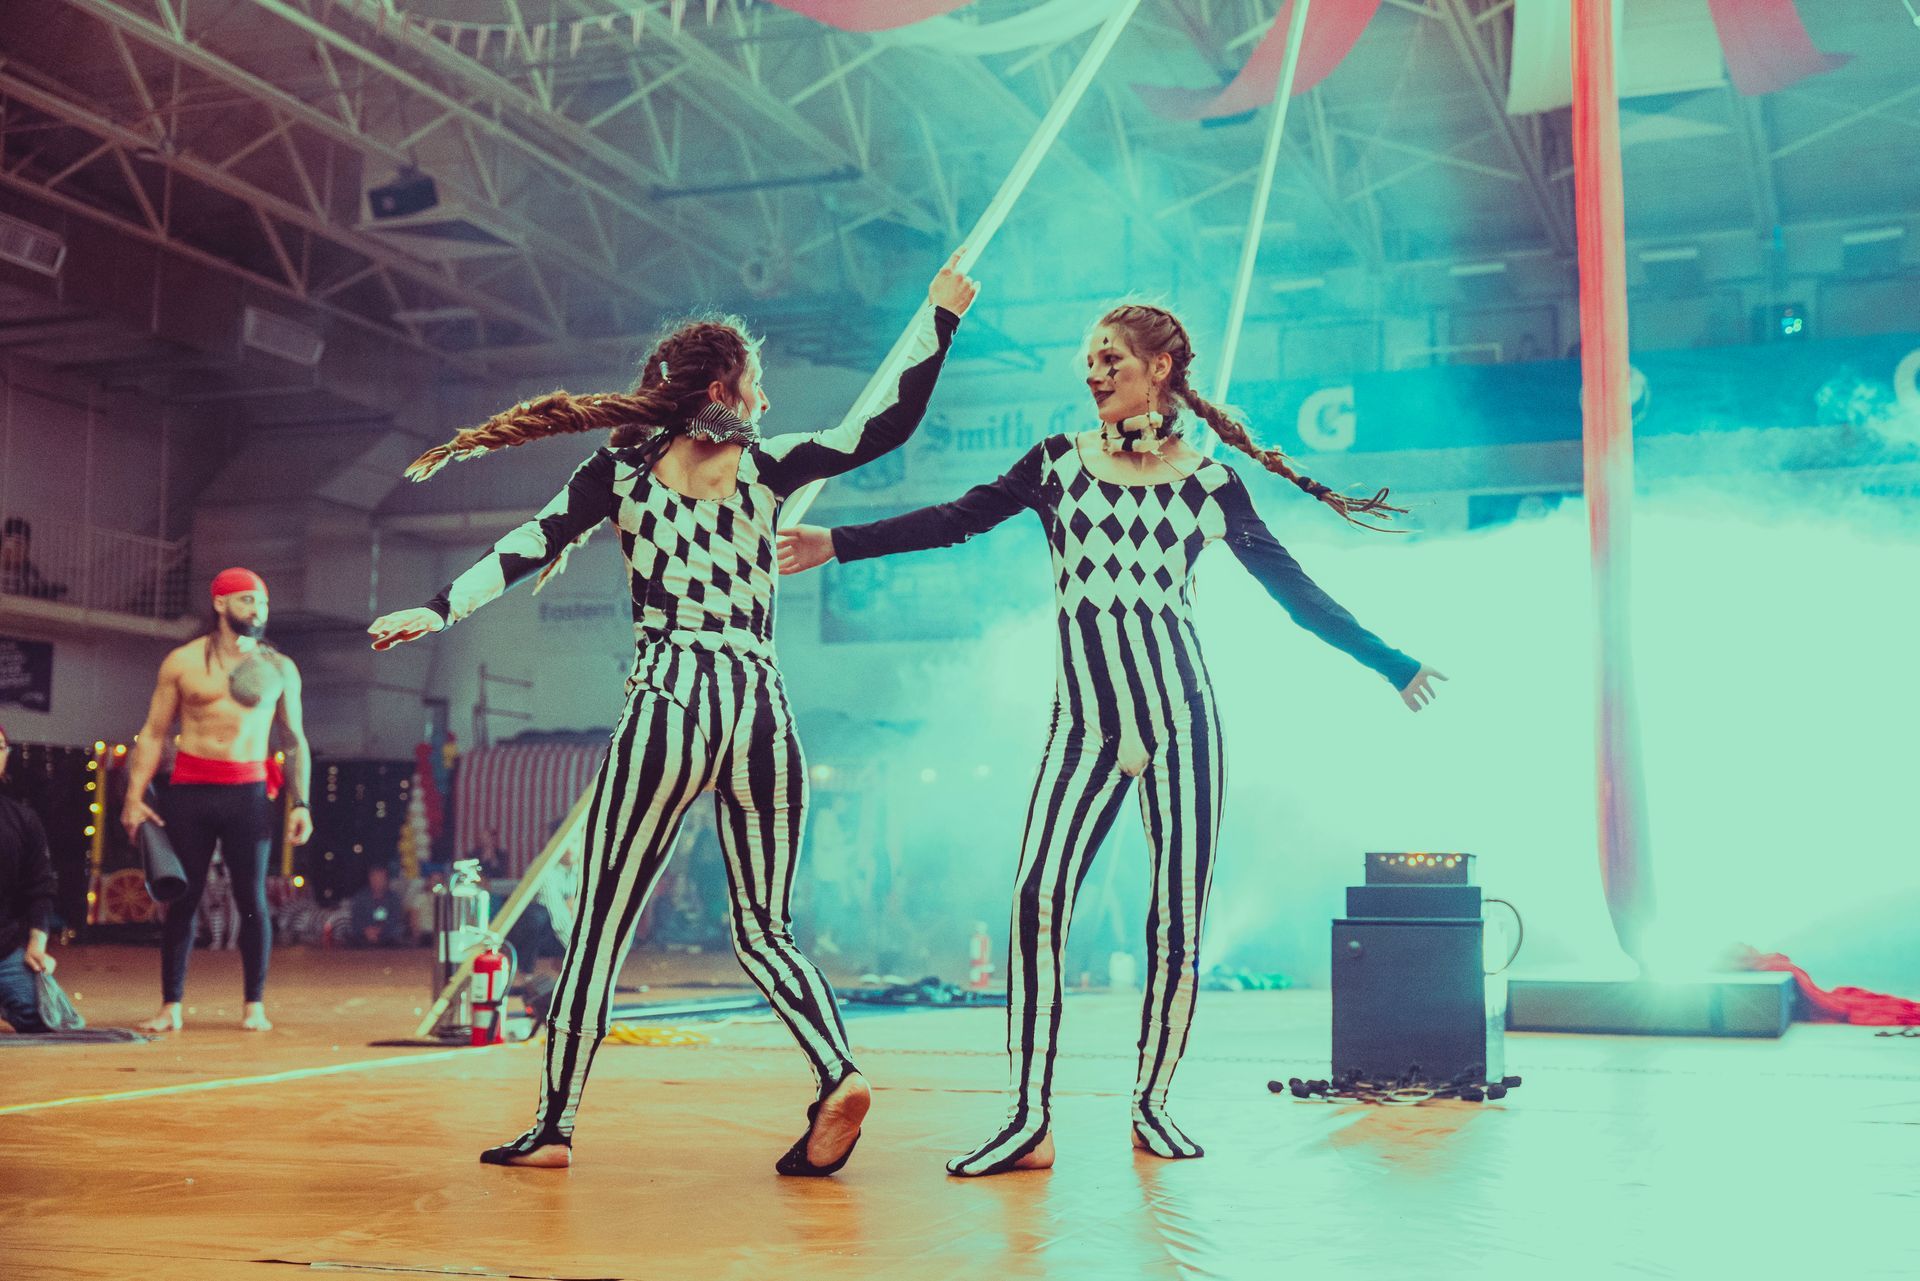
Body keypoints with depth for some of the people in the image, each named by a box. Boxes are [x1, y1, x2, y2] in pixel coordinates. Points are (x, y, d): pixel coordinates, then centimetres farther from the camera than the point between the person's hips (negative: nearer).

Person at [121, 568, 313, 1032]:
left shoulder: (279, 668, 8)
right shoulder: (182, 662, 5)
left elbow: (296, 741, 12)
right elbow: (153, 733, 5)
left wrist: (302, 804, 4)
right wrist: (134, 796, -3)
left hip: (248, 793, 1)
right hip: (189, 789, 0)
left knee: (252, 900, 0)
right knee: (182, 898, 0)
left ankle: (255, 1006, 8)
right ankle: (170, 1006, 8)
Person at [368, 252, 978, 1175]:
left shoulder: (623, 467, 6)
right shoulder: (768, 467, 6)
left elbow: (537, 545, -2)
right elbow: (892, 425, 6)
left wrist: (442, 609, -1)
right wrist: (940, 314, 13)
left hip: (668, 709, -1)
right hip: (761, 710, 2)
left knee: (599, 926, 6)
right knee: (765, 929, 12)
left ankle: (555, 1125, 7)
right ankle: (836, 1073, -10)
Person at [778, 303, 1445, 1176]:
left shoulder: (1211, 485, 6)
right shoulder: (1058, 463, 9)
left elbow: (1294, 590, 11)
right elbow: (957, 520, 8)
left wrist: (1392, 665, 14)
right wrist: (837, 543, 4)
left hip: (1179, 717, -1)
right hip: (1085, 722, 1)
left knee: (1178, 917, -1)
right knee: (1038, 896, -14)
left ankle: (1151, 1103, 16)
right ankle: (1030, 1120, -9)